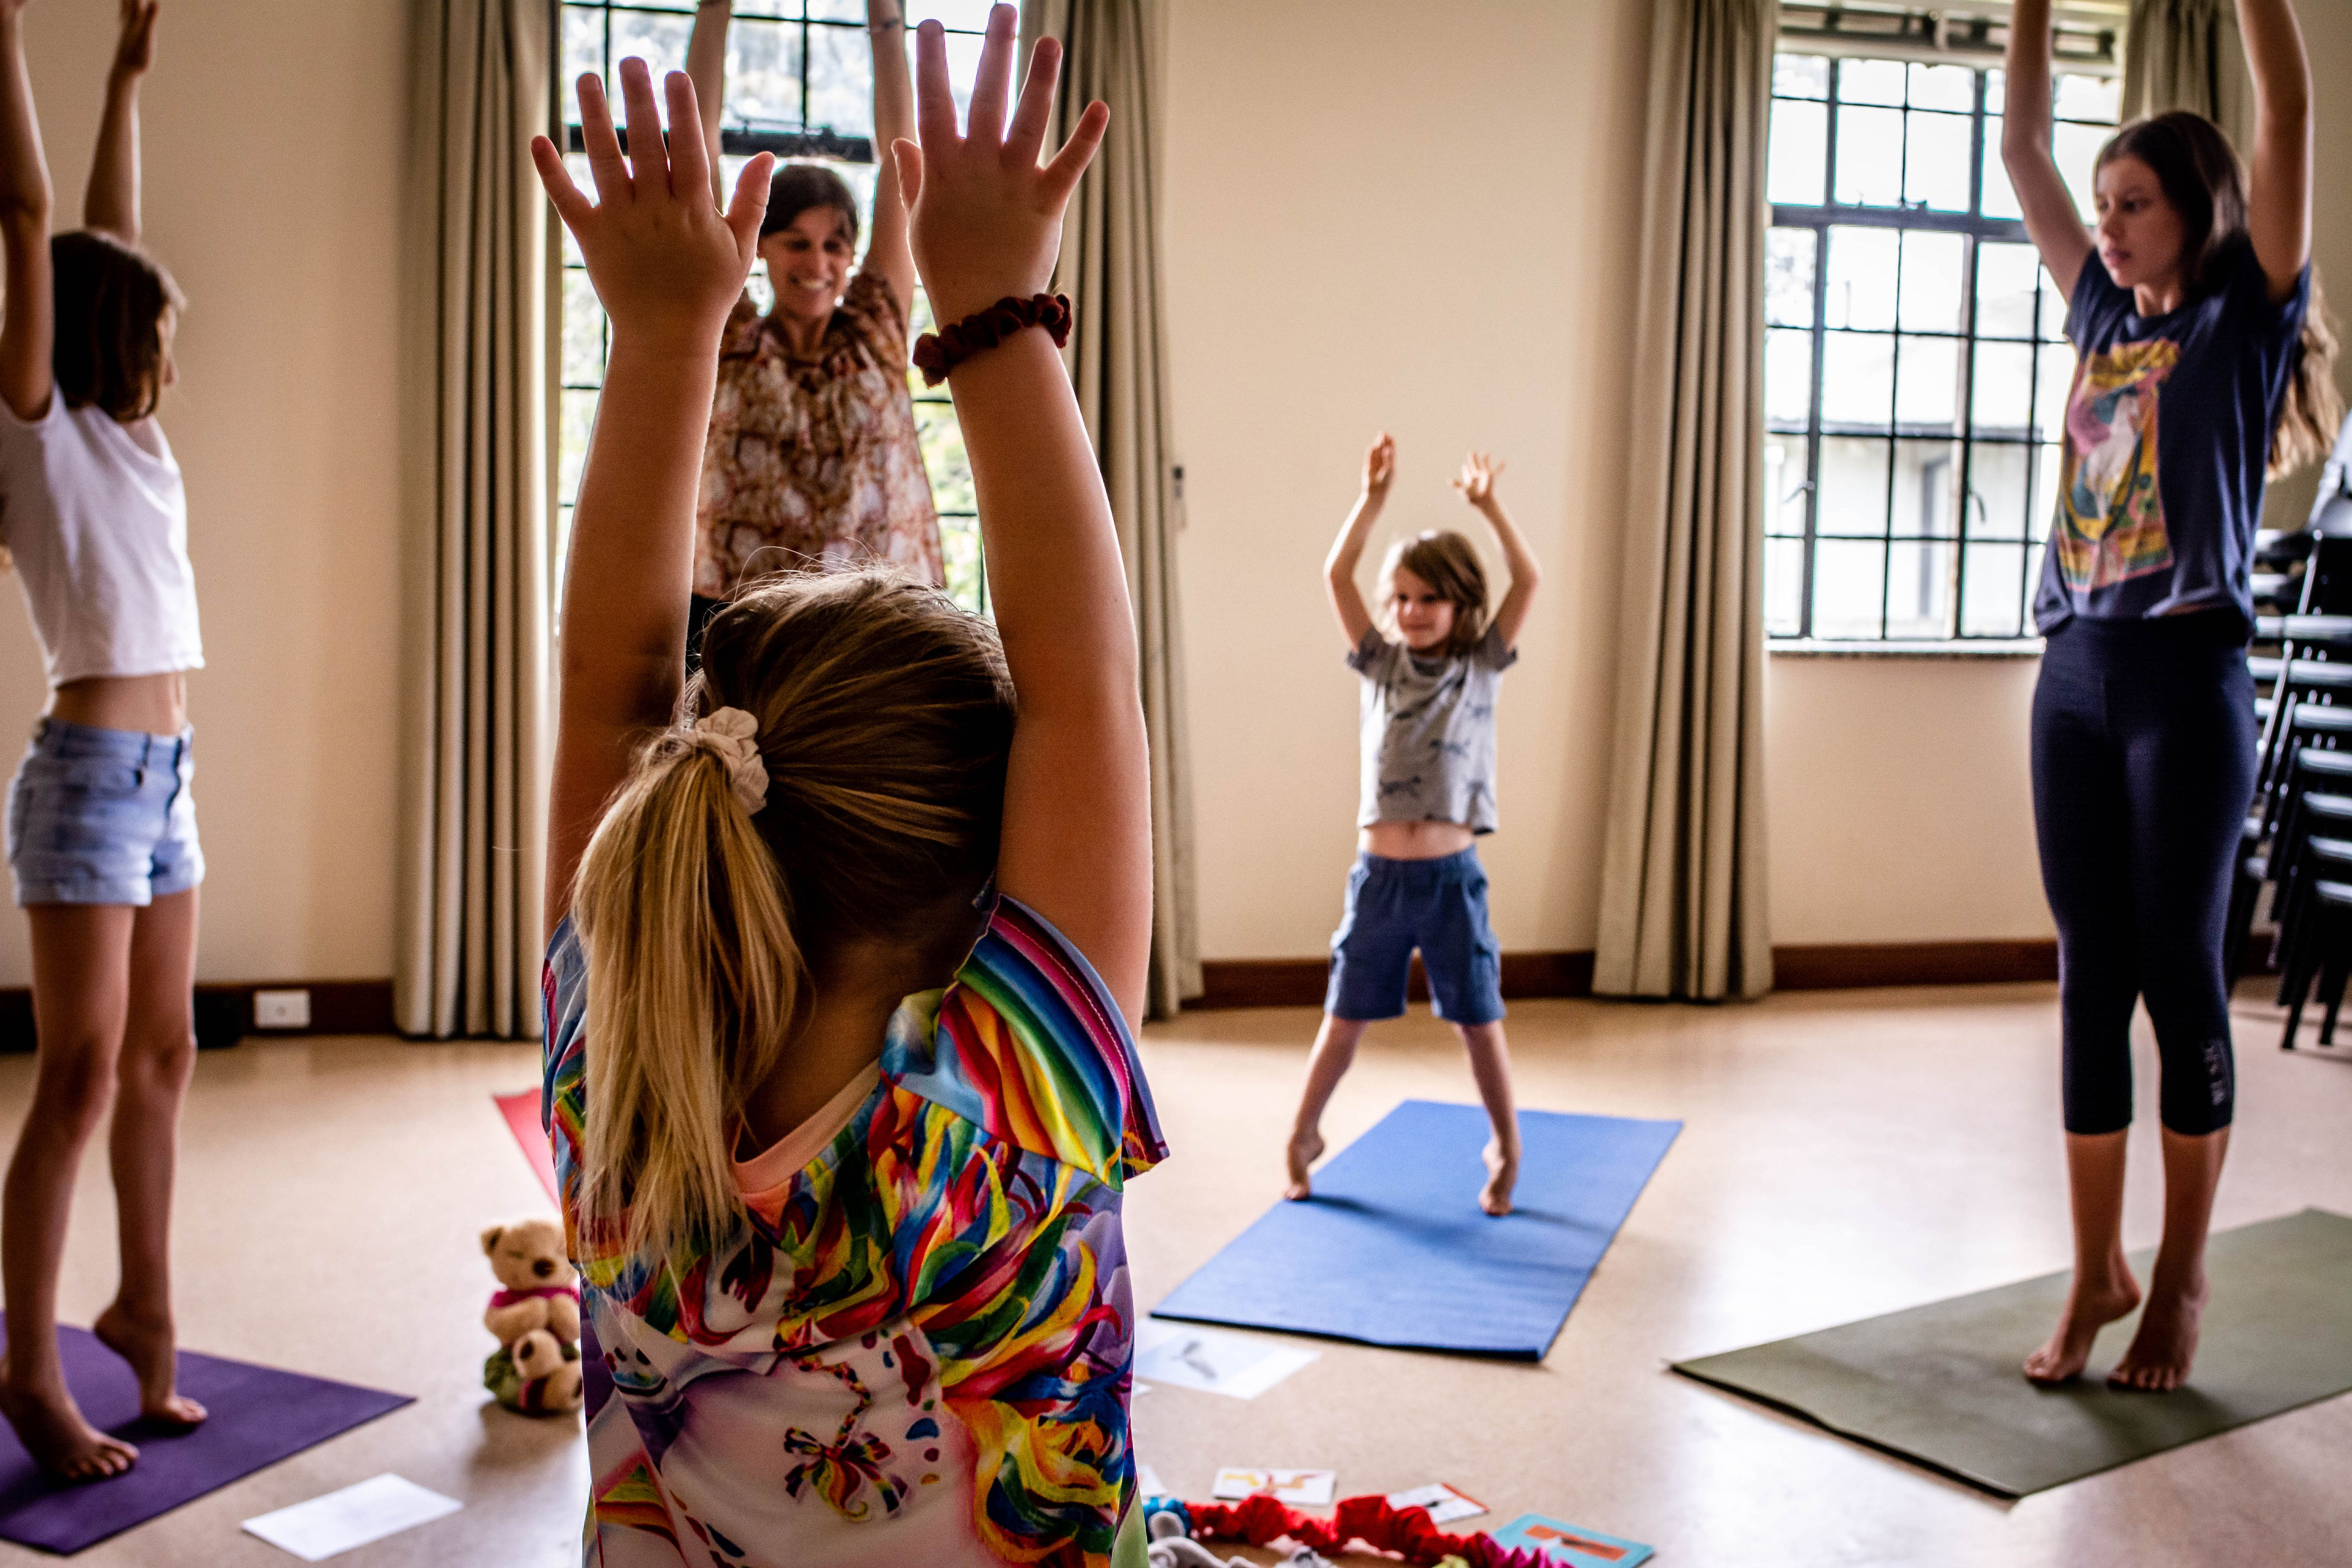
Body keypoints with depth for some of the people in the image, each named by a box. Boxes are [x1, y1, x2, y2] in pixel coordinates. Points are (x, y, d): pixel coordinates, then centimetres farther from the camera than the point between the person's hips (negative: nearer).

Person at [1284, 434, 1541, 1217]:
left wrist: (1488, 506, -16)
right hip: (1379, 874, 2)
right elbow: (1337, 574, -4)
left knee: (1478, 1021, 7)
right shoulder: (1381, 664, 5)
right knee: (1344, 1017, 11)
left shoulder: (1481, 666, 2)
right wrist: (1374, 496, -12)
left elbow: (1529, 581, -10)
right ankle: (1304, 1134, 28)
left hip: (1450, 877, -1)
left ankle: (1506, 1150, 24)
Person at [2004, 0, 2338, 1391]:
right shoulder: (2105, 316, 16)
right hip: (2075, 672, 5)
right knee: (2092, 976, 6)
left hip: (2188, 674, -5)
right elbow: (2023, 147, 17)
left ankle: (2182, 1278, 13)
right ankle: (2098, 1271, 15)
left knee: (2181, 972, 1)